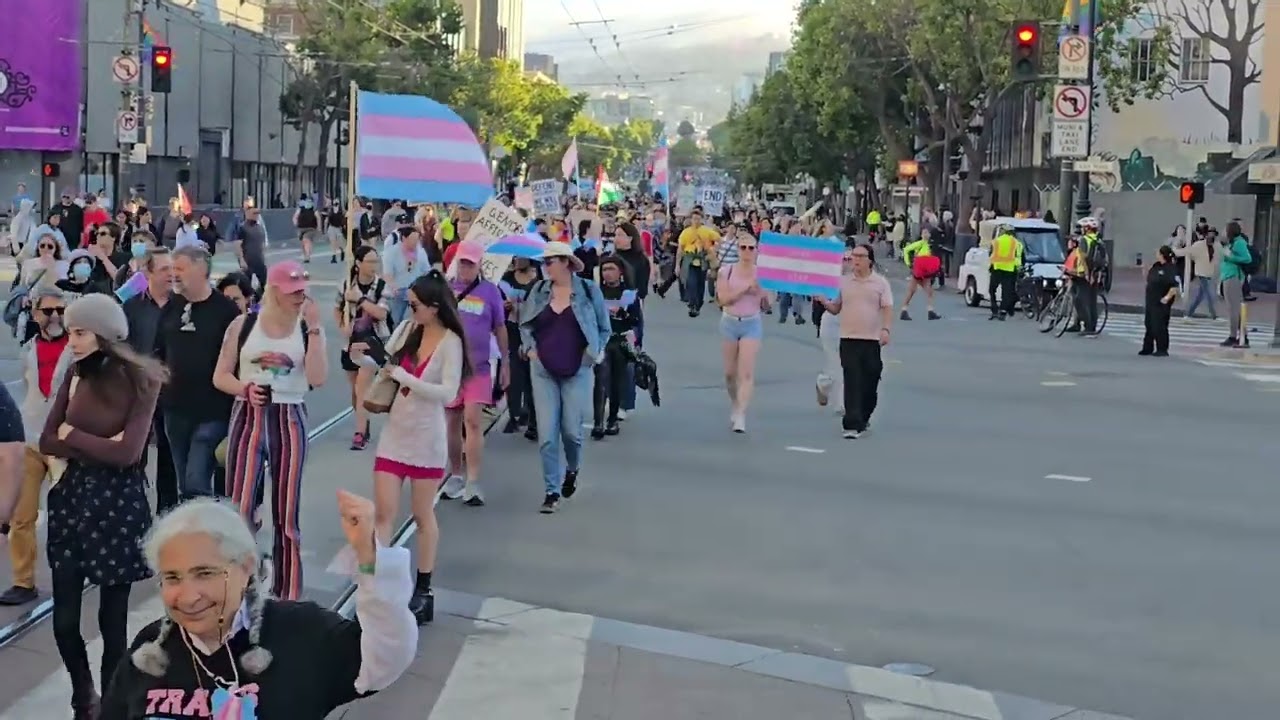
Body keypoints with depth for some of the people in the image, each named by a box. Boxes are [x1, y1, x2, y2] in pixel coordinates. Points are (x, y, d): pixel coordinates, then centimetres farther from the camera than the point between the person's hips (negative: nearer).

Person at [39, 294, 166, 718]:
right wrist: (98, 447, -13)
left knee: (112, 615, 1)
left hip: (118, 504, -4)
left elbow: (126, 453, -18)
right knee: (64, 617, 4)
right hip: (71, 498, 4)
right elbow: (47, 442, 1)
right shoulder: (76, 375, 5)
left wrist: (72, 435, -7)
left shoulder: (141, 380, -10)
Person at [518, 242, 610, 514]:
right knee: (547, 434, -3)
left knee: (571, 430, 1)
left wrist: (593, 352, -5)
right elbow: (525, 324, 15)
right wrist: (530, 347, 1)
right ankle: (552, 492, 6)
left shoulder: (588, 290, -3)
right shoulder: (539, 291, 3)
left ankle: (572, 470, 34)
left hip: (577, 372, -2)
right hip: (543, 371, 2)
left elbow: (604, 329, 6)